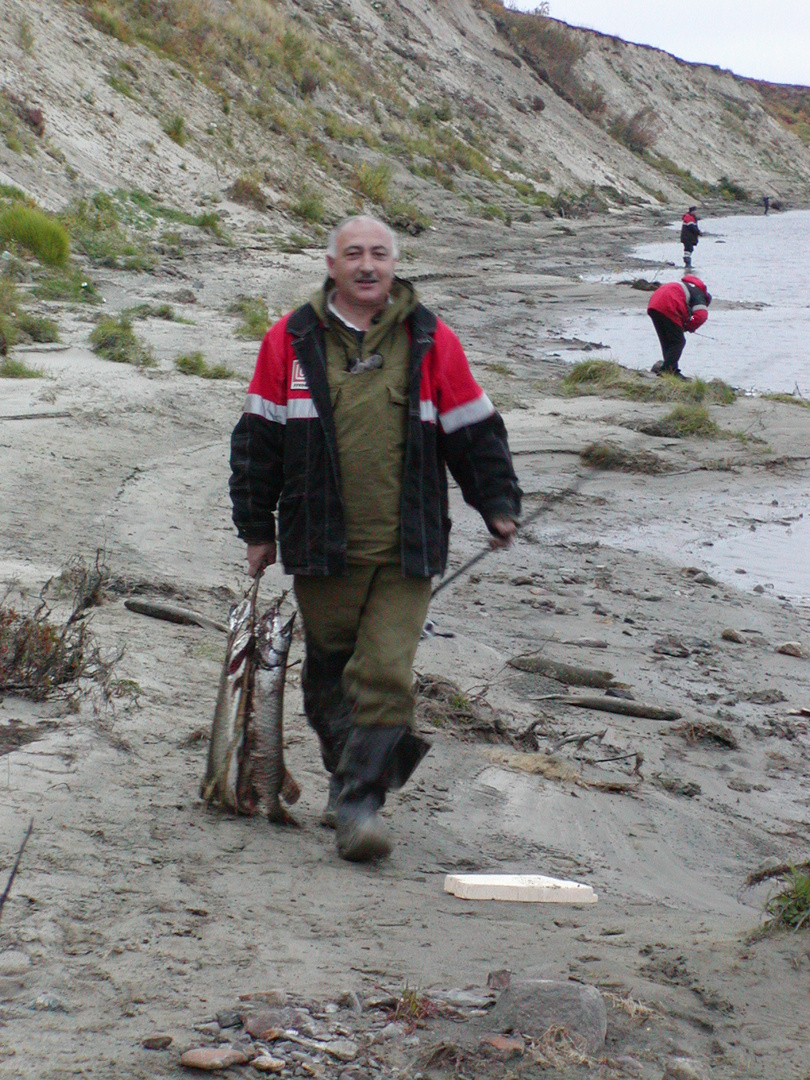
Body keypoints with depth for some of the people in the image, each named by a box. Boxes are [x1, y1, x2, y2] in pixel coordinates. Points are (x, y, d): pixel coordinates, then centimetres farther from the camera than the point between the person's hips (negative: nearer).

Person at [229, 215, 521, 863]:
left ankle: (360, 800, -4)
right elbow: (258, 439, 9)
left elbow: (475, 433, 11)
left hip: (406, 546, -1)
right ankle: (346, 774, 32)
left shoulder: (431, 342, 3)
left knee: (386, 673, -10)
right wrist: (256, 527, 9)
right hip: (321, 545, 1)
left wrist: (499, 504, 6)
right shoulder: (293, 342, 3)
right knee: (329, 670, 12)